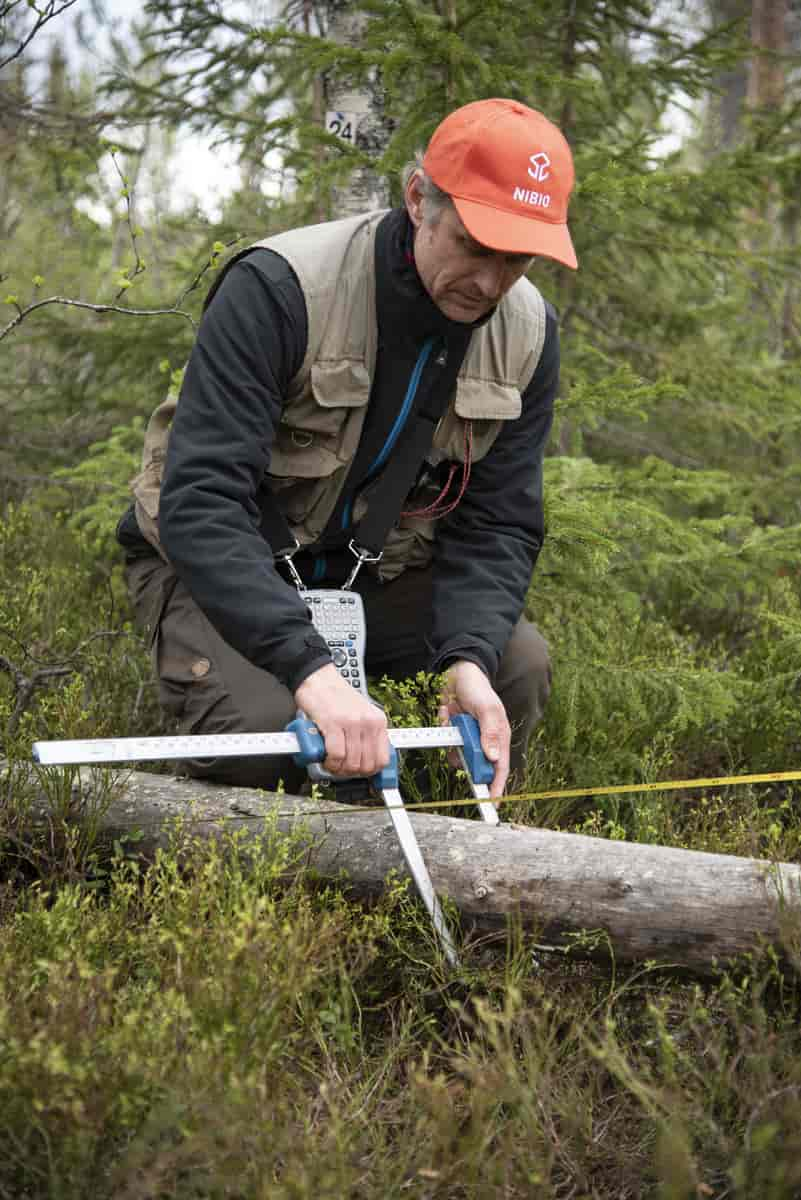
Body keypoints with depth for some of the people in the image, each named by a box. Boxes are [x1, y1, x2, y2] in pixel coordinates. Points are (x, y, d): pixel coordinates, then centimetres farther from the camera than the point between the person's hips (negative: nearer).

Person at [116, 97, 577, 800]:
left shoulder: (527, 333, -11)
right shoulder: (278, 289, -29)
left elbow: (498, 523, -8)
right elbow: (199, 505, -36)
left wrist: (470, 656, -31)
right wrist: (311, 668, -48)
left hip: (375, 569, 5)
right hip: (213, 560, -4)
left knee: (519, 665, -18)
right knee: (259, 729, -31)